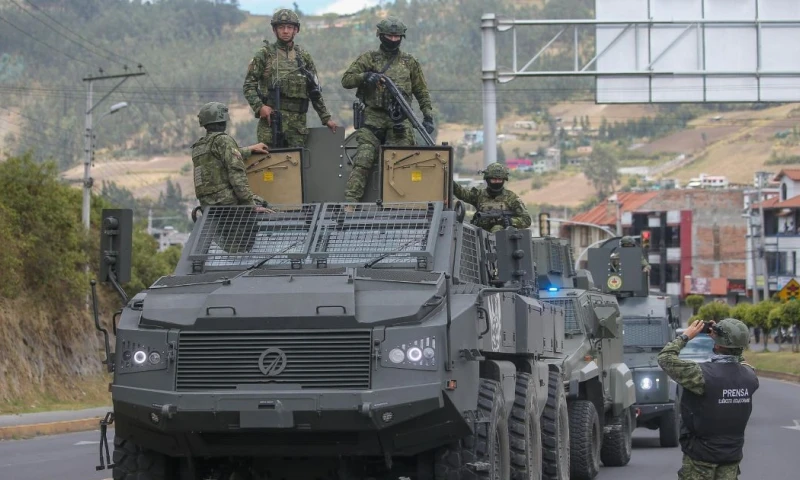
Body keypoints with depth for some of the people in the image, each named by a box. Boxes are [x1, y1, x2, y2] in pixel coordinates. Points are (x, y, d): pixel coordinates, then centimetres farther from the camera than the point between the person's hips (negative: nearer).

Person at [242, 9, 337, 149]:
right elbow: (248, 85, 2)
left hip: (298, 122, 3)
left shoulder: (303, 56, 16)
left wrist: (326, 118, 17)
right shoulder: (265, 54, 5)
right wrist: (259, 107, -14)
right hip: (272, 118, -3)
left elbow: (315, 91, 20)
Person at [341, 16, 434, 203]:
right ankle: (350, 200, -18)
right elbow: (346, 80, 4)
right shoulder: (368, 59, 10)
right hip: (373, 117, -1)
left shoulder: (409, 63, 14)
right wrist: (365, 77, -14)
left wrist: (428, 116, 7)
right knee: (362, 161, -13)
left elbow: (422, 93, 17)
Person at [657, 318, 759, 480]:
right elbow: (740, 361, 20)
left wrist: (686, 336, -4)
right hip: (733, 454, 5)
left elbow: (665, 358, -16)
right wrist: (720, 337, 12)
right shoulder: (749, 377, -6)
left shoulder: (704, 375, -23)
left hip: (702, 456, -5)